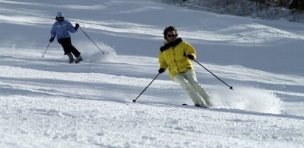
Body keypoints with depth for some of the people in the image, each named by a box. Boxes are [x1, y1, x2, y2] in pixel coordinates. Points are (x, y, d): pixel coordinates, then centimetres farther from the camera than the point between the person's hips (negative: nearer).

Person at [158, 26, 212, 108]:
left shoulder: (182, 44, 8)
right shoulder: (164, 50, 14)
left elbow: (192, 51, 8)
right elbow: (163, 61, 22)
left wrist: (191, 56, -16)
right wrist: (162, 68, 0)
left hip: (186, 69, -1)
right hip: (175, 73, 1)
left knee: (194, 84, -20)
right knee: (184, 83, -27)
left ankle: (208, 100, -6)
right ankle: (198, 102, -29)